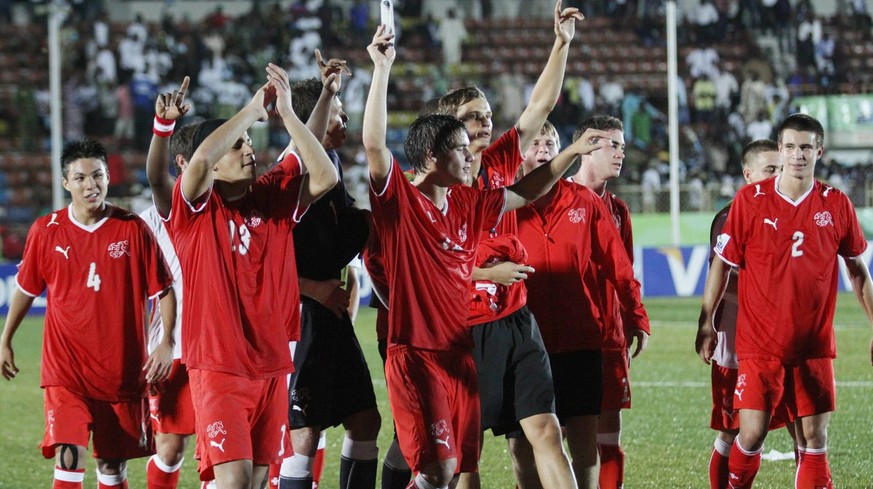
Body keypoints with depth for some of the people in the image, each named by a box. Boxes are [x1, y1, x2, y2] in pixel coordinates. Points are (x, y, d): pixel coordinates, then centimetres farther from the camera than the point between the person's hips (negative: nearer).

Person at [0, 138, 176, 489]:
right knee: (69, 458, -17)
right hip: (65, 369, -1)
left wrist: (167, 343, -8)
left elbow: (164, 290, 3)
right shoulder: (46, 231, -1)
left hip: (121, 371, 1)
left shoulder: (133, 230, -3)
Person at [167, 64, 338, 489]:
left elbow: (324, 177, -3)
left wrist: (287, 113, -8)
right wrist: (252, 110, -14)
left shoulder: (272, 197, 9)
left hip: (271, 367, 5)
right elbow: (200, 158, -24)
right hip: (218, 368, -5)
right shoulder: (196, 207, -5)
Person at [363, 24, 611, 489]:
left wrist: (573, 151, 21)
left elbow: (525, 192, 26)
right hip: (415, 356, -7)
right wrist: (382, 69, -28)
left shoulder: (467, 204, 12)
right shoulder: (398, 200, -8)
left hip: (461, 353, 7)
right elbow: (374, 144, -22)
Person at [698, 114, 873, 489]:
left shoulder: (836, 204, 2)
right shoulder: (750, 200, -4)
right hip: (760, 343, -2)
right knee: (752, 434, -8)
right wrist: (706, 323, 0)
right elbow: (723, 264, 3)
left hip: (814, 345, 2)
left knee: (814, 440, 1)